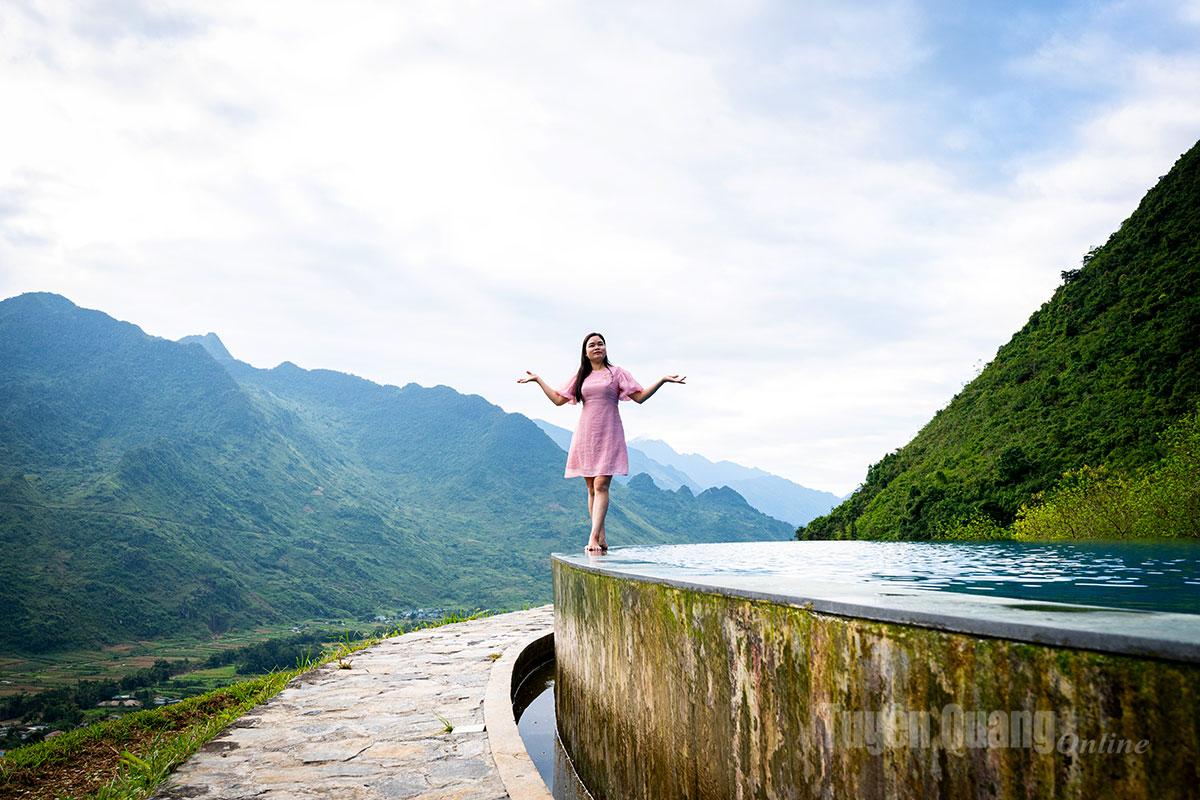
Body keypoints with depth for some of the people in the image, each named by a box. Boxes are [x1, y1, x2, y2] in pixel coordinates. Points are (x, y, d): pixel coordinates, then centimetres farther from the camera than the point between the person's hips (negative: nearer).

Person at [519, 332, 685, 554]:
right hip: (585, 435, 4)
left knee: (601, 485, -15)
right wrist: (538, 380, 19)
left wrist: (662, 380, -8)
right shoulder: (580, 377, 16)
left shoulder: (616, 373, 6)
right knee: (591, 489, 4)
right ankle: (601, 539, 9)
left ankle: (594, 537, -21)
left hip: (608, 435, -4)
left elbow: (640, 397, 1)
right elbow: (558, 399, 17)